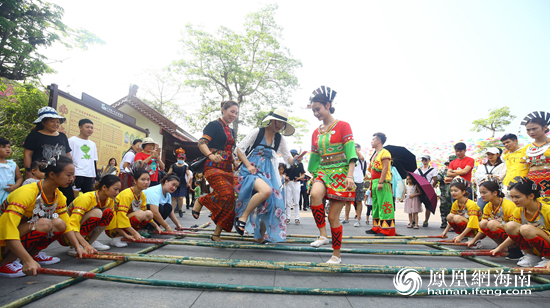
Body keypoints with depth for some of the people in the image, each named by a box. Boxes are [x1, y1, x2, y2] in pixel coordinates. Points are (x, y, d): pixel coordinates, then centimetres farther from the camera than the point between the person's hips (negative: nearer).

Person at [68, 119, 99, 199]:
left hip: (89, 175, 6)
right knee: (75, 197, -6)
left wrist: (95, 175, 15)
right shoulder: (72, 140, 2)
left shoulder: (93, 144, 19)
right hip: (76, 174, -5)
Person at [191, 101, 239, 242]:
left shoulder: (231, 131, 22)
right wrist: (211, 156, -31)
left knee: (230, 201, -1)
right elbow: (202, 143, -13)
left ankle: (216, 235, 8)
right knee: (227, 193, -29)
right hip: (214, 167, -8)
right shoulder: (214, 125, -1)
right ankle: (200, 201, -1)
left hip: (227, 169, 8)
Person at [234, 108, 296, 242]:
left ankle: (260, 236, 20)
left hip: (268, 173, 5)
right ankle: (243, 217, -16)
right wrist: (248, 165, -12)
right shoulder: (257, 132, -2)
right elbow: (239, 149, -1)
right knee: (266, 190, -34)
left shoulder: (280, 139, 11)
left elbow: (288, 159, 9)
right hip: (252, 170, -5)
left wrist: (295, 160, -14)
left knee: (270, 203, -1)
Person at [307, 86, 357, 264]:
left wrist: (349, 176, -19)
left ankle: (336, 255, 15)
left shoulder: (343, 126, -2)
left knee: (333, 216, -3)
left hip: (341, 172, -4)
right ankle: (323, 235, -17)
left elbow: (351, 153, -9)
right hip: (323, 171, 4)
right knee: (315, 194, -32)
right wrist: (312, 176, 17)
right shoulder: (316, 133, 15)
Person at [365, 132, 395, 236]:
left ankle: (387, 229, -6)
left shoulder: (384, 152, -7)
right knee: (376, 205, 12)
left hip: (383, 182, -10)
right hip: (375, 182, 10)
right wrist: (372, 184, 19)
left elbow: (385, 168, -15)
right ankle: (377, 228, 20)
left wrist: (380, 182, -22)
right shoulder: (375, 154, 21)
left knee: (384, 205, -9)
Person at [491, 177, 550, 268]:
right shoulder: (518, 211, -4)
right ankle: (532, 256, -2)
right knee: (510, 225, -17)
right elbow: (514, 233, 8)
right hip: (534, 249, 6)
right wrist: (500, 248, 2)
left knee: (526, 228, -31)